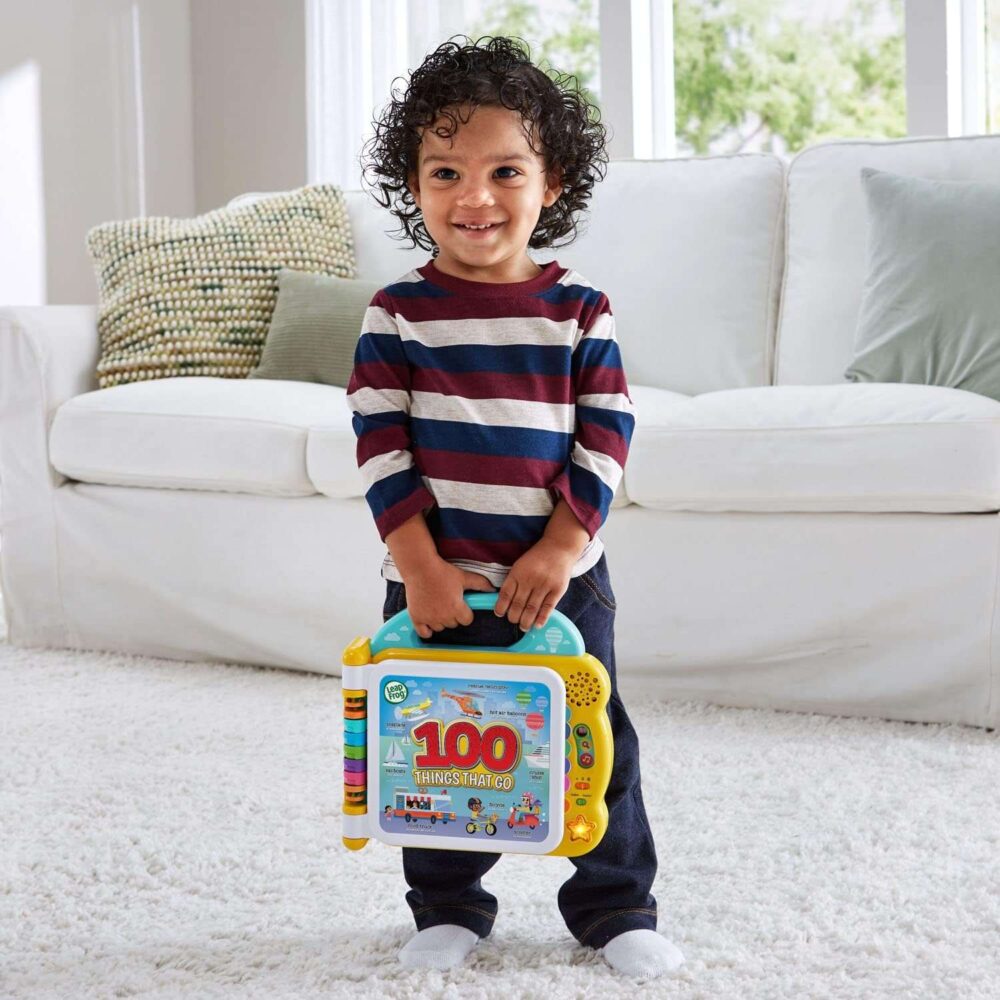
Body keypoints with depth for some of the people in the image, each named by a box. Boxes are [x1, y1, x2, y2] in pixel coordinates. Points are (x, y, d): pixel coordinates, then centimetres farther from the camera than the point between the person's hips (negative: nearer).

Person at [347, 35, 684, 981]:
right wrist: (420, 566, -14)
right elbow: (380, 448, -6)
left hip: (561, 577, 0)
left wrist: (558, 550, -12)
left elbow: (604, 441, -3)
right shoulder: (396, 313, -3)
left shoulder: (580, 311, -1)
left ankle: (617, 907, 23)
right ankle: (447, 906, 27)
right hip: (434, 581, 0)